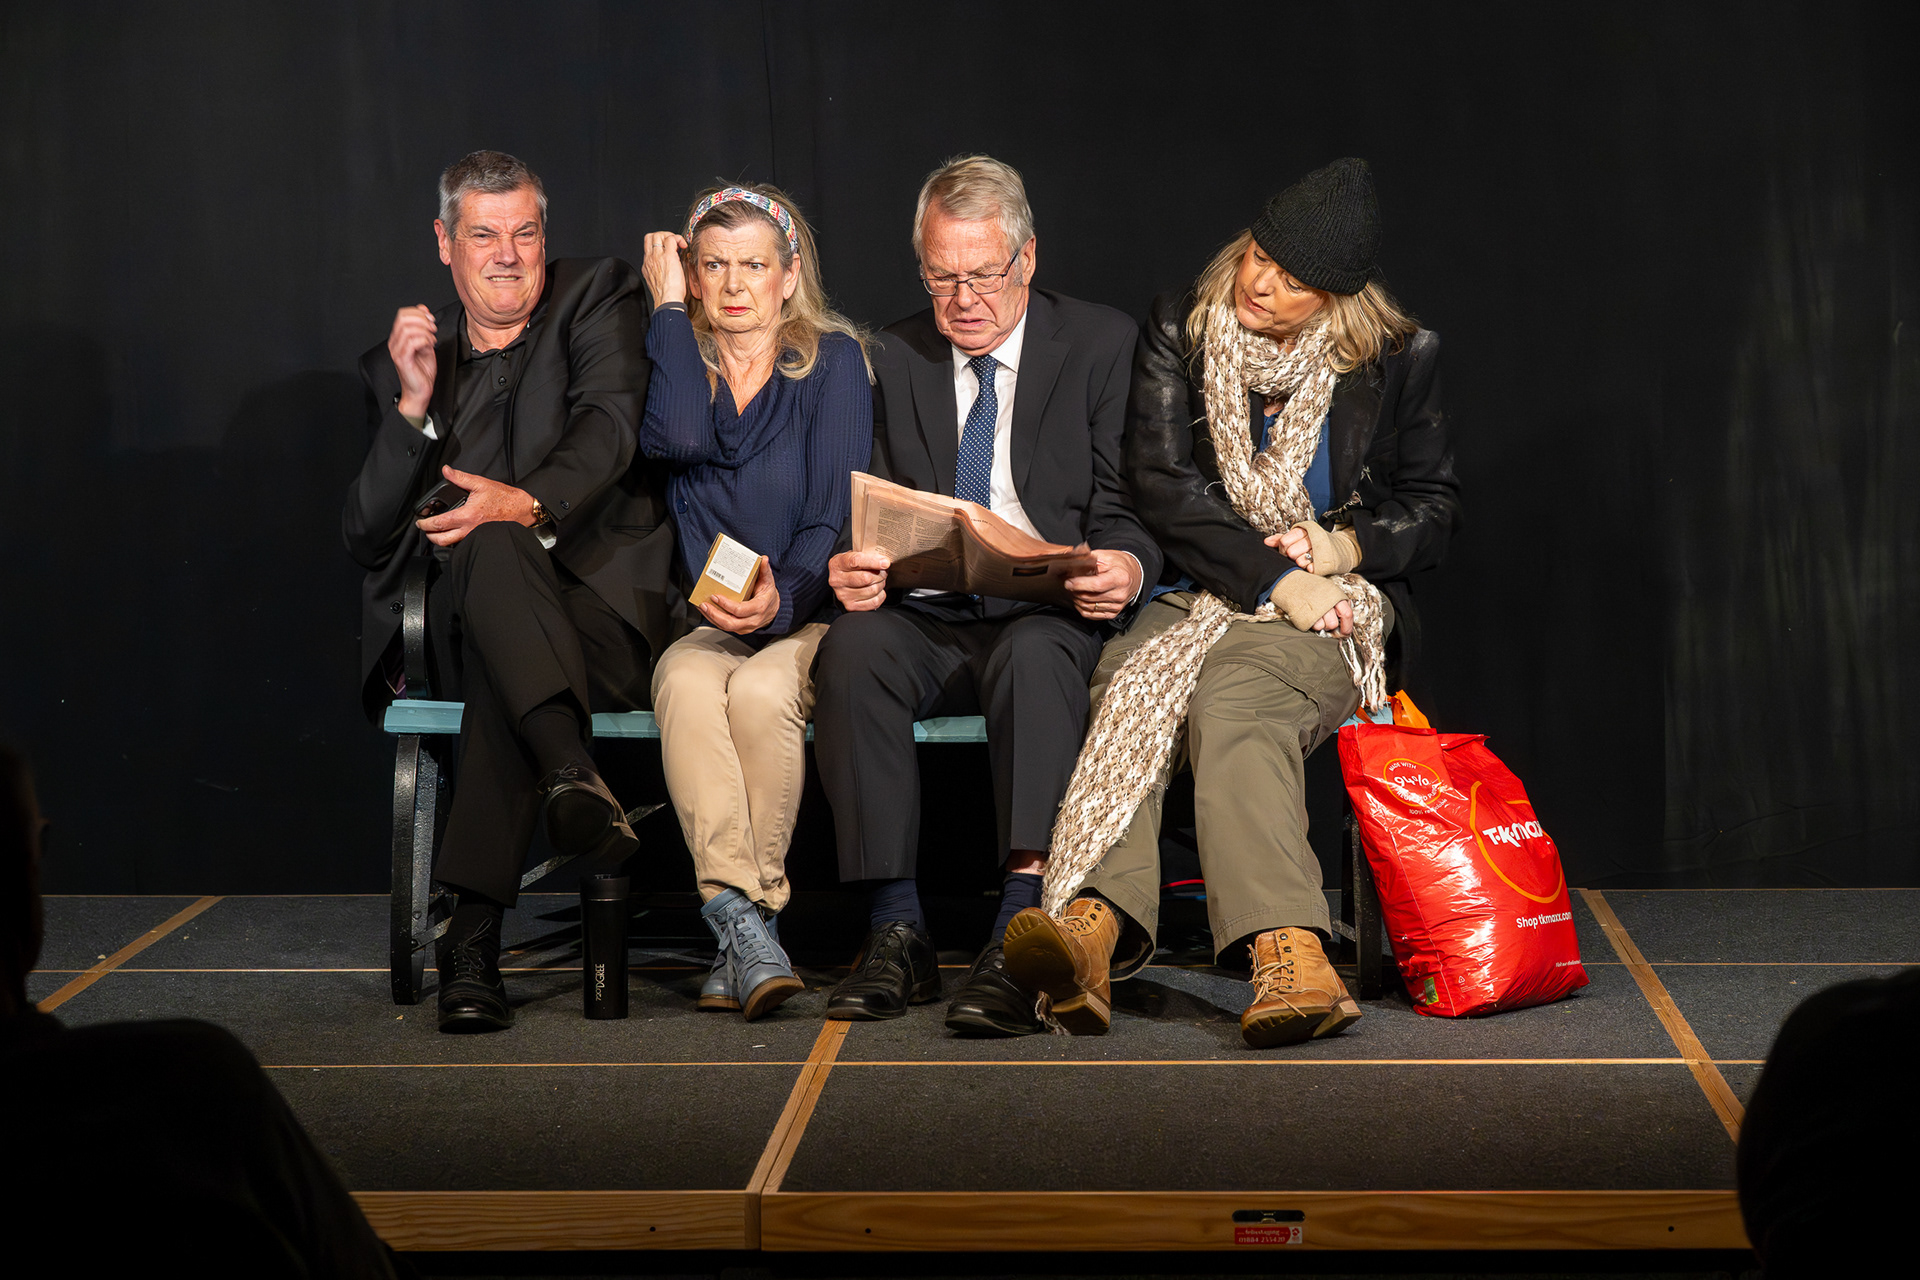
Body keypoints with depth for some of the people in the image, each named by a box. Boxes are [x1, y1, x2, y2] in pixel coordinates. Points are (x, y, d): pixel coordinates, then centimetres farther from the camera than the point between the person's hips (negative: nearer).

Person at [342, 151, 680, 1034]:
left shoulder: (598, 297, 13)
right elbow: (366, 539, 9)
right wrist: (414, 407, -4)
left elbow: (609, 425, -8)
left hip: (605, 607, -1)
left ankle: (474, 934, -46)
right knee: (491, 550, -36)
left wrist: (526, 502, -28)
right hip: (463, 626, 2)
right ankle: (573, 778, -56)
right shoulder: (400, 362, 19)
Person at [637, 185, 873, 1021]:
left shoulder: (832, 359, 6)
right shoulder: (680, 359, 13)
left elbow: (839, 513, -3)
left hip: (809, 617, -2)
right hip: (706, 623, 2)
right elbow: (678, 437, -12)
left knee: (761, 690, -35)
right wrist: (669, 306, -1)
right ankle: (743, 924, -42)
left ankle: (738, 928, -28)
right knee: (686, 681, -33)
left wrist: (783, 595, -21)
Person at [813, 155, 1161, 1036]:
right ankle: (897, 930, -29)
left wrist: (1125, 567, -24)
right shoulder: (894, 360, 15)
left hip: (1049, 618, -3)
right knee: (852, 648, -31)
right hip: (927, 622, 3)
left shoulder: (1103, 345, 6)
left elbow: (1126, 513, 1)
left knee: (1035, 656, -38)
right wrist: (849, 567, -13)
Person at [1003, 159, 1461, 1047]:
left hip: (1333, 605, -1)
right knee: (1133, 688, -34)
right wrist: (1275, 578, -13)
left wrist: (1347, 545, -7)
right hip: (1199, 597, 2)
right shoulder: (1179, 332, 8)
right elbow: (1163, 483, -1)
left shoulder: (1395, 359, 8)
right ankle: (1093, 925, -57)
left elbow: (1434, 505, 14)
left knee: (1232, 697, -35)